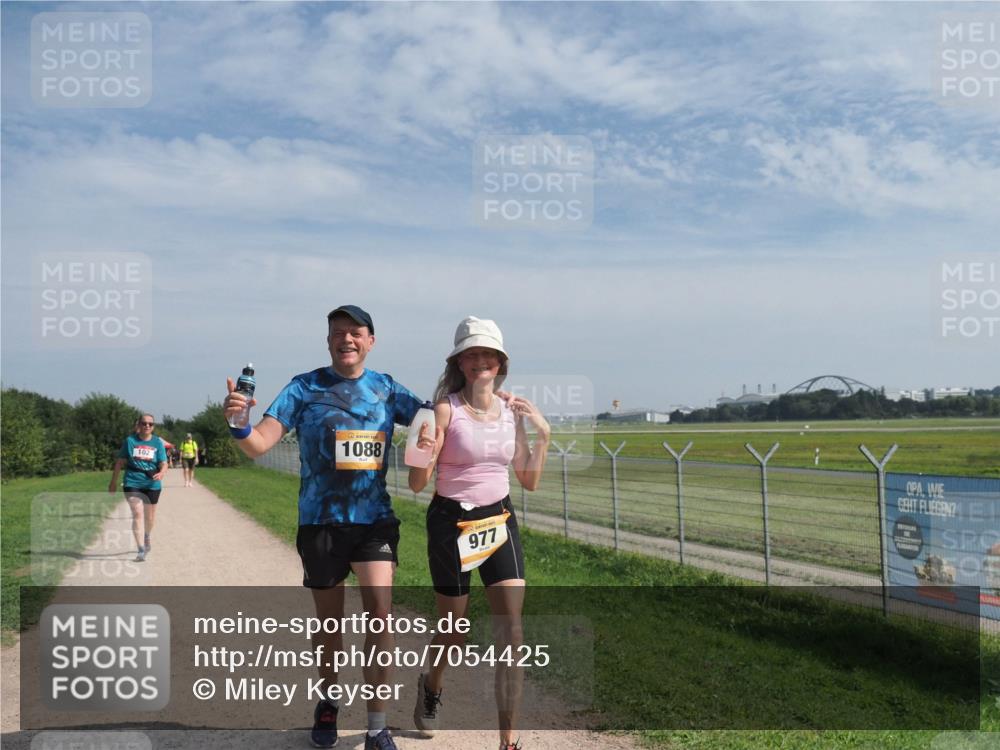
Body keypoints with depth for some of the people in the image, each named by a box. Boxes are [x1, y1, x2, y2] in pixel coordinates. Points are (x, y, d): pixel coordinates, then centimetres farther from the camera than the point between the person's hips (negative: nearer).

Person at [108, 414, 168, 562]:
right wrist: (113, 482, 9)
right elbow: (120, 462, 7)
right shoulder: (130, 440, 2)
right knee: (137, 514, -13)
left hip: (152, 484, 1)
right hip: (132, 483, -1)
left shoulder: (158, 443, 2)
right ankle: (141, 550, -14)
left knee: (150, 516, 15)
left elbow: (164, 464, -3)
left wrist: (161, 473, -26)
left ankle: (146, 538, 46)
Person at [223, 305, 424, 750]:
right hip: (320, 520, -1)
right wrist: (237, 424, -33)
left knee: (380, 611, -12)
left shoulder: (387, 390, 4)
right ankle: (327, 704, 37)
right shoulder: (304, 388, -3)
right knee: (329, 620, 12)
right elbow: (259, 444, -10)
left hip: (374, 518, 1)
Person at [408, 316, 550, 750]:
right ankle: (431, 688, 47)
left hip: (500, 522, 4)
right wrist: (423, 455, -33)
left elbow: (529, 481, 8)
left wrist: (543, 433, -3)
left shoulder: (512, 409, 2)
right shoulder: (445, 409, -12)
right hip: (452, 523, -3)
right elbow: (417, 485, -13)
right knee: (453, 631, 13)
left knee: (511, 633, -6)